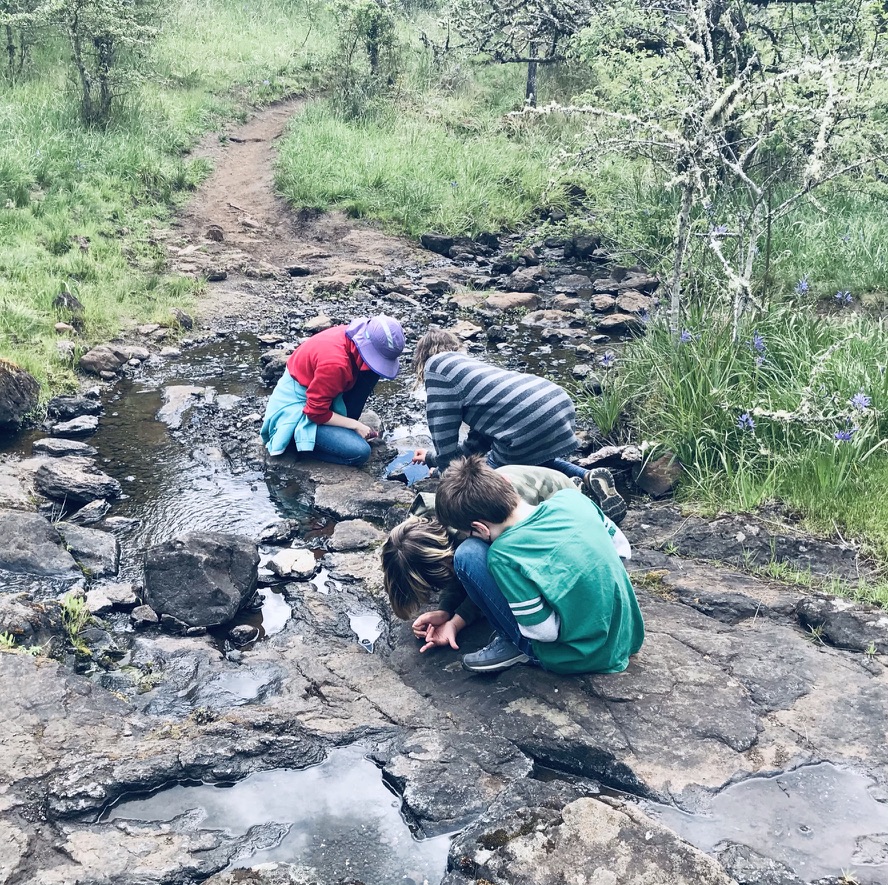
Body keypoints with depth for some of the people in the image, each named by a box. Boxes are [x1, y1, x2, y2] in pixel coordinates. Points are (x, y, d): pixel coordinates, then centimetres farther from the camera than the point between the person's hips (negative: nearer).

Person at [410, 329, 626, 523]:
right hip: (561, 404, 8)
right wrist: (432, 457, 47)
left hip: (530, 424, -8)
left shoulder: (436, 365, 11)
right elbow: (479, 440, 35)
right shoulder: (469, 364, 34)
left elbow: (443, 430, 4)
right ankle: (588, 478, 11)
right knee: (537, 460, 37)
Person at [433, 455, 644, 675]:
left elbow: (545, 630, -19)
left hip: (576, 659, -7)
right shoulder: (570, 498, -7)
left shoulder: (504, 554, -24)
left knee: (467, 556, -12)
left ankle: (516, 645, 3)